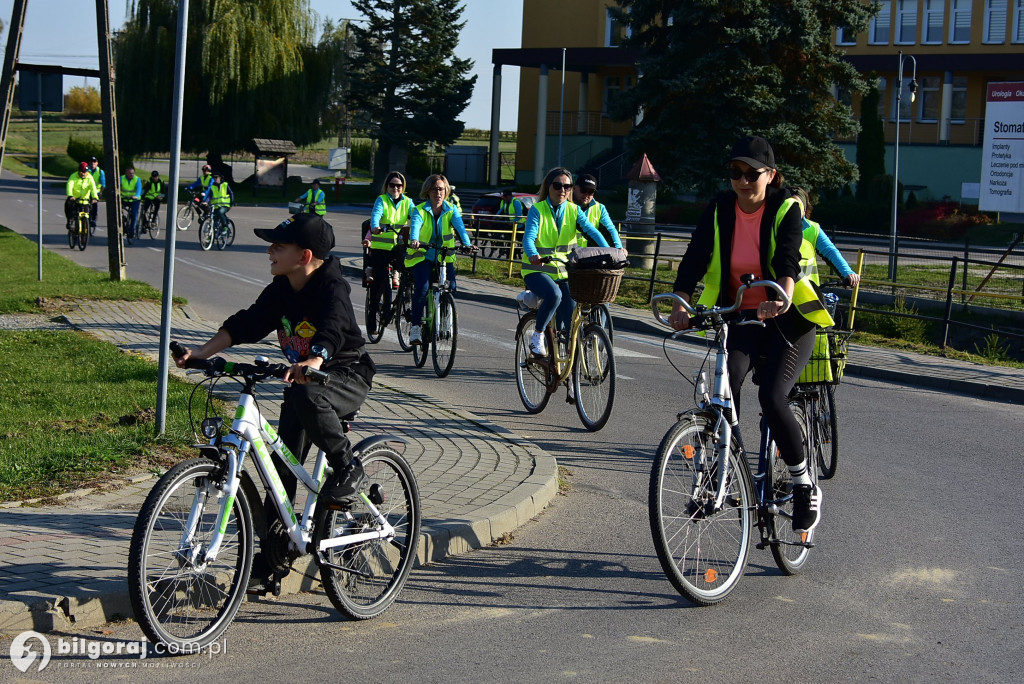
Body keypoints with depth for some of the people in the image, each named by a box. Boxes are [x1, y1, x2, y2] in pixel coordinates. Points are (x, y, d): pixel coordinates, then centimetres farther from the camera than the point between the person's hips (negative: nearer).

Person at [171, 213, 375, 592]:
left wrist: (311, 363, -60)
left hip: (347, 376, -8)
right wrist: (201, 352, -15)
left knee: (306, 395, -40)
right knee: (284, 463, 4)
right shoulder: (281, 290, 0)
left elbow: (331, 332, -39)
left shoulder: (332, 289, -22)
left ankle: (347, 468, -19)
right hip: (302, 375, 8)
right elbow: (245, 324, -3)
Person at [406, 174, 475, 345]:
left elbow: (459, 226, -17)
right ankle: (415, 328, -15)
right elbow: (415, 226, -26)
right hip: (422, 256, -2)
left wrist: (466, 243, -37)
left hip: (445, 256, 2)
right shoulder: (420, 210, -7)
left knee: (451, 288, -15)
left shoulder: (451, 210, 0)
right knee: (422, 288, -23)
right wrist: (414, 240, -49)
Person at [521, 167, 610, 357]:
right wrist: (533, 255, -42)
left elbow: (592, 231, -10)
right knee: (554, 294, -35)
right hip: (537, 270, -4)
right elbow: (529, 237, -19)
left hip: (564, 272, 4)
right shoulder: (537, 210, -5)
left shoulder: (574, 210, 4)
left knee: (571, 320, -7)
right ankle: (537, 335, -14)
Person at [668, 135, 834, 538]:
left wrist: (781, 299, -49)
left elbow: (787, 259, -28)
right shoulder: (720, 210, -3)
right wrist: (681, 306, -31)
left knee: (772, 398, -21)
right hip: (739, 317, 3)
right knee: (727, 383, -25)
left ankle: (805, 487, 0)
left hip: (787, 318, -3)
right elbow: (694, 259, -13)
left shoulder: (786, 209, -11)